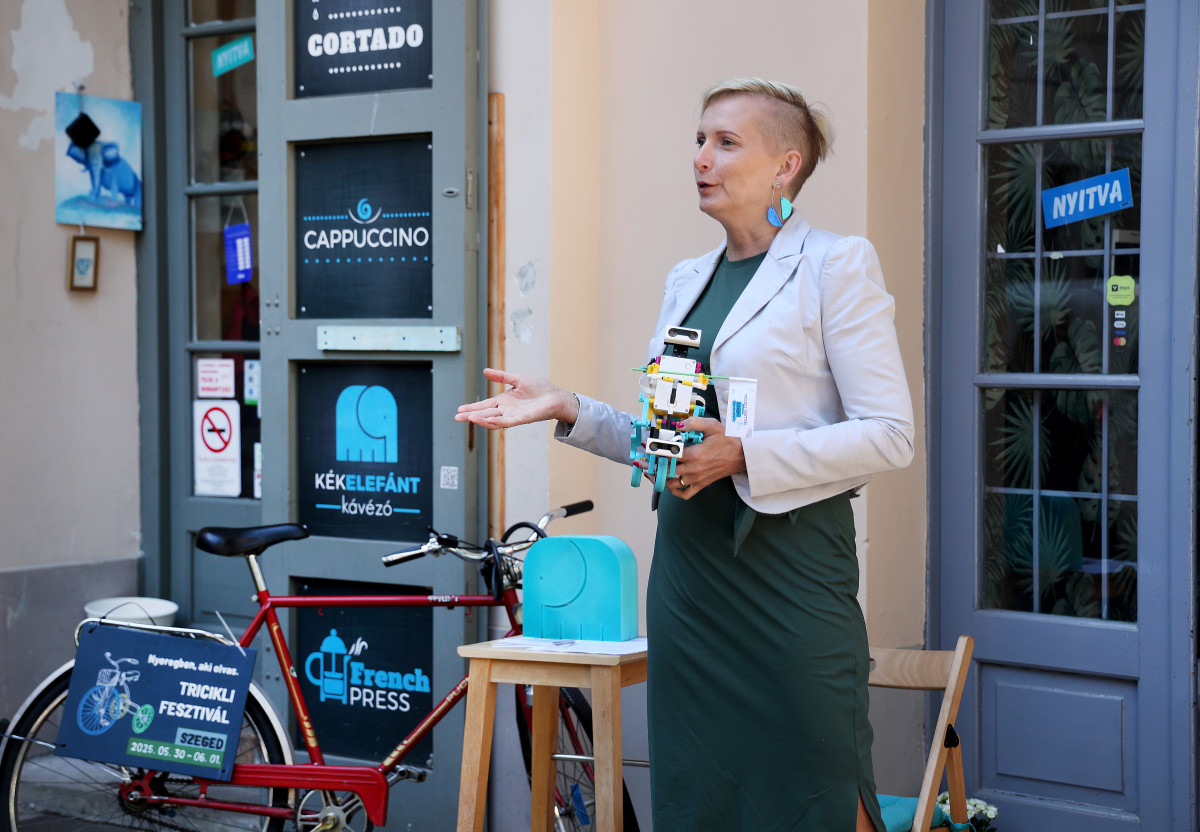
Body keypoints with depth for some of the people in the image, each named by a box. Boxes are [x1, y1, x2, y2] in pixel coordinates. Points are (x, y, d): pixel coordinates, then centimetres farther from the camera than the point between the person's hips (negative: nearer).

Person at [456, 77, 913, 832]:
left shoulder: (837, 266, -6)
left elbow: (890, 435, -13)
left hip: (789, 560, -7)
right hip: (691, 564, 7)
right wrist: (569, 409, 6)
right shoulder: (688, 280, 15)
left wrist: (744, 456, -20)